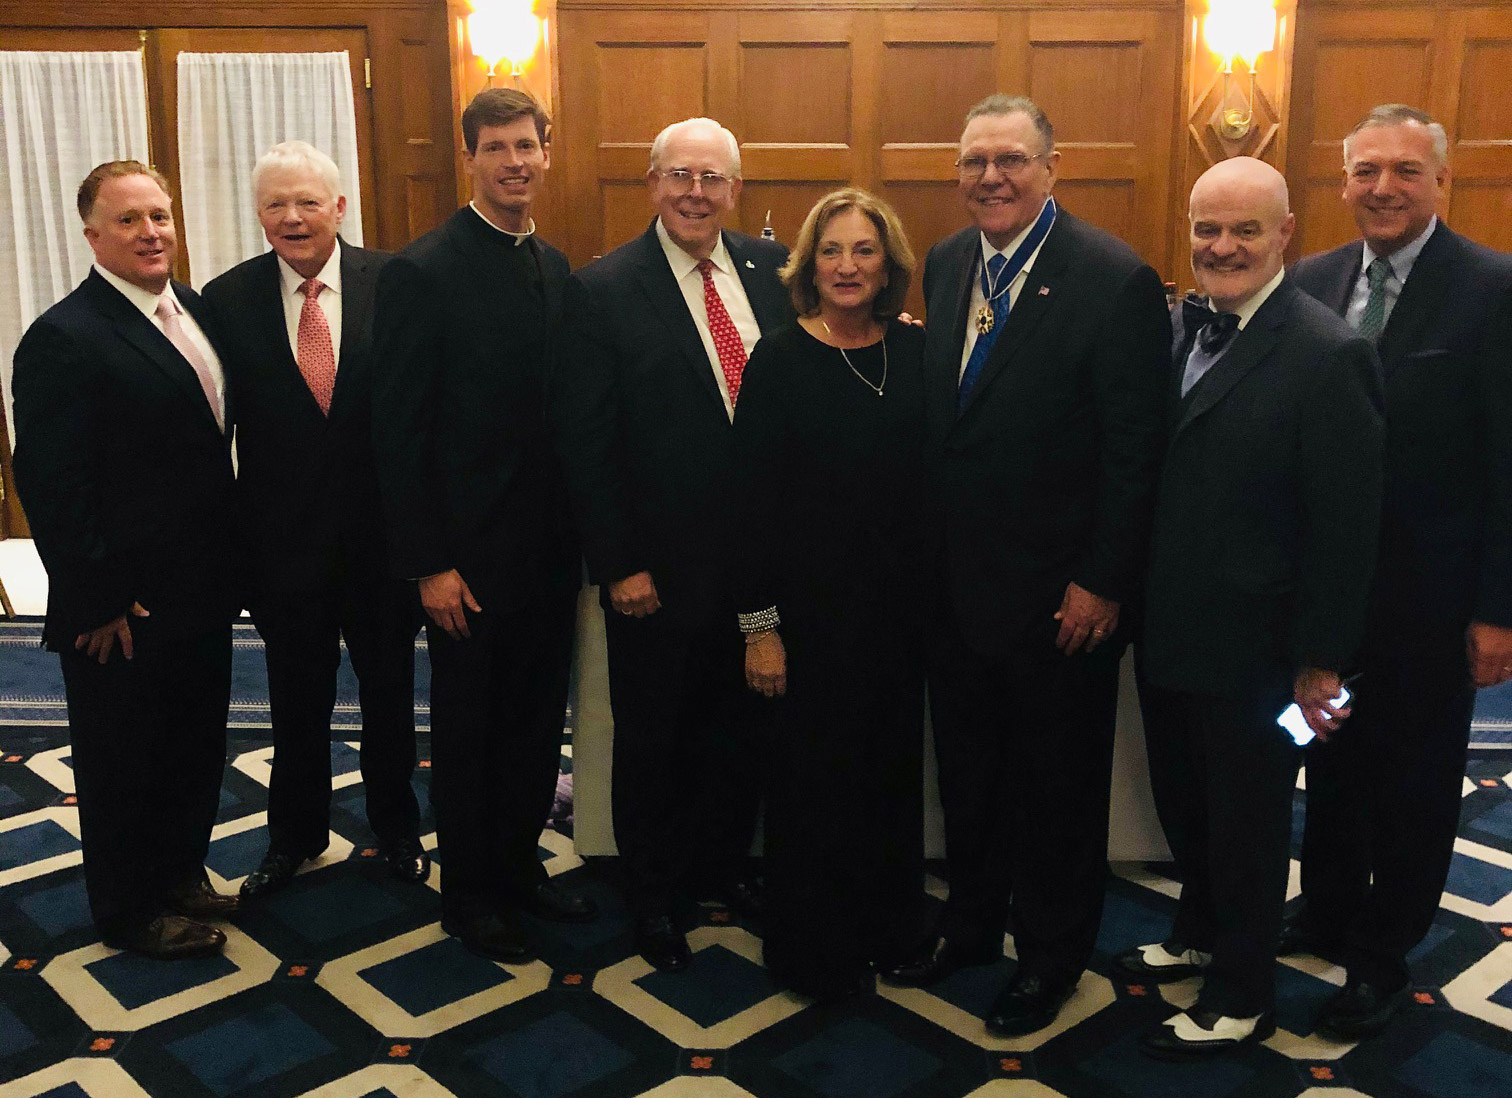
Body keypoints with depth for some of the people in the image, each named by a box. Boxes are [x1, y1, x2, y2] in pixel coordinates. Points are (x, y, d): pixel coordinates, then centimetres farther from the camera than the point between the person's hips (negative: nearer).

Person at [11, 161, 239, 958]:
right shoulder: (63, 339, -17)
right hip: (123, 615, -7)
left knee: (196, 749, 21)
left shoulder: (195, 310, 6)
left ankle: (179, 874, 42)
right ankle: (128, 912, 31)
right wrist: (99, 603, -17)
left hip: (202, 593, 7)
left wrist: (229, 563, 9)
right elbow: (51, 487, -18)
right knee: (122, 764, 12)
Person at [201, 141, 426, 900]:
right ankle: (295, 834, 38)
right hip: (284, 538, 1)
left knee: (389, 690, 16)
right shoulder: (227, 299, -3)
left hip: (382, 531, 0)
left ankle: (396, 827, 38)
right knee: (297, 697, 16)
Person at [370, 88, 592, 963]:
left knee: (538, 712, 15)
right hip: (472, 547, -6)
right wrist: (430, 563, -15)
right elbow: (399, 430, -13)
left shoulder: (557, 268, 8)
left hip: (551, 541, 6)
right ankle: (470, 889, 27)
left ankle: (519, 859, 34)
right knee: (468, 722, 9)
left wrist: (583, 529, 6)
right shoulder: (422, 272, -11)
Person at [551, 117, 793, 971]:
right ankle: (652, 894, 34)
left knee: (741, 723, 19)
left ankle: (725, 862, 41)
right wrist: (619, 566, -12)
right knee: (653, 736, 13)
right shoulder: (604, 290, -9)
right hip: (661, 568, -4)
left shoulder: (772, 269, 3)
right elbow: (587, 441, -10)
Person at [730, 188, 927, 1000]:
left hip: (902, 601, 4)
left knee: (894, 765, 14)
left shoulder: (916, 352, 3)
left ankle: (888, 925, 34)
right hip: (812, 605, -4)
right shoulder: (779, 360, -8)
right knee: (814, 772, 7)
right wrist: (759, 623, -11)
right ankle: (814, 951, 25)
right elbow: (752, 498, -9)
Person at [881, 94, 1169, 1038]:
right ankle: (973, 921, 41)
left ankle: (1053, 953, 33)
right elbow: (937, 415, 8)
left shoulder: (1117, 281, -14)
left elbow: (1135, 452, -14)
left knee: (1058, 782, 13)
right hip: (956, 582, 6)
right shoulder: (945, 264, 5)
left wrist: (1102, 585, -15)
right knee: (967, 769, 20)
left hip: (1059, 595, -6)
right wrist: (925, 552, 7)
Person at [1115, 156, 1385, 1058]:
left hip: (1254, 646, -6)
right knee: (1183, 804, 22)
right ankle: (1201, 933, 45)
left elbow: (1346, 526, -16)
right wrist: (1134, 597, 5)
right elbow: (1157, 471, 8)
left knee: (1247, 819, 11)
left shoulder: (1329, 354, -17)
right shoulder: (1182, 326, 4)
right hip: (1169, 632, 6)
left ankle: (1243, 996, 31)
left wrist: (1322, 661, -13)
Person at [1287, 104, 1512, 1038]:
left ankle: (1384, 953, 29)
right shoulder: (1313, 281, 2)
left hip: (1429, 588, -4)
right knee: (1333, 758, 19)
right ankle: (1328, 912, 38)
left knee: (1415, 776, 12)